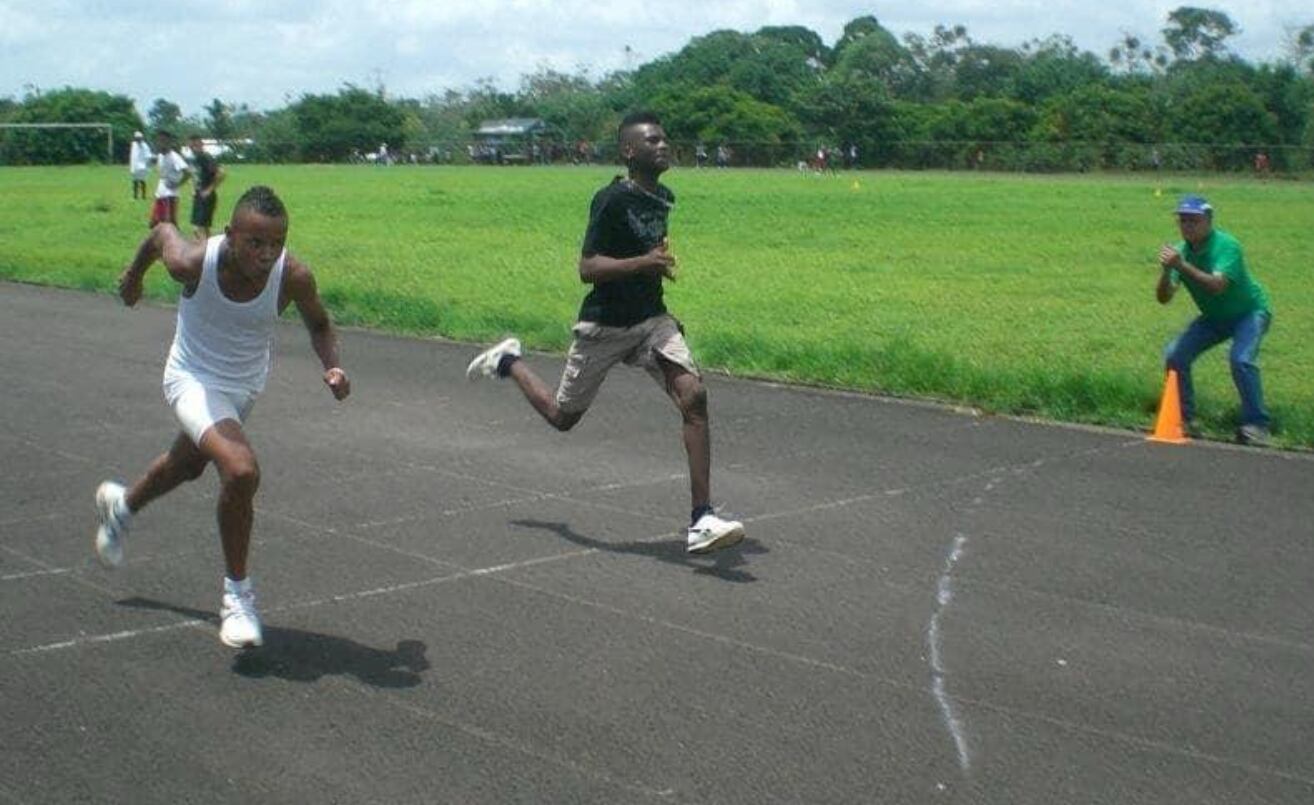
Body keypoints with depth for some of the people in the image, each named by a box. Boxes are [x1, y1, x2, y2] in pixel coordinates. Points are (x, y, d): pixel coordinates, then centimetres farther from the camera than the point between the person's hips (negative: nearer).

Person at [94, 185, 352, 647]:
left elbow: (318, 323, -6)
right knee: (241, 471, -28)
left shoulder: (294, 278, -27)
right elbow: (162, 233, -8)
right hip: (194, 379, -4)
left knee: (190, 465, 29)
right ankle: (237, 594, -8)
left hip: (247, 386, 4)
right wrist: (134, 274, 12)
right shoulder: (193, 262, -32)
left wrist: (332, 366, -25)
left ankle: (121, 506, 63)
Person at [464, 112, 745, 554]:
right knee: (562, 416, 12)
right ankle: (507, 362, 42)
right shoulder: (611, 199, -18)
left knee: (693, 397, -17)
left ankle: (701, 520, -17)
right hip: (603, 326, -5)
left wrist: (659, 264, 11)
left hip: (652, 320, 5)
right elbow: (587, 268, -23)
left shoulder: (663, 198, 7)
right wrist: (643, 262, -32)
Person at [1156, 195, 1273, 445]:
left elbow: (1217, 286, -44)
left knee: (1241, 359, -28)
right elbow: (1163, 298, -19)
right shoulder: (1180, 251, -12)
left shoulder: (1227, 246, -28)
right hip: (1214, 317, 6)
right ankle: (1184, 417, 8)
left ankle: (1256, 424, -16)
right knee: (1174, 355, -7)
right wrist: (1166, 271, -38)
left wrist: (1182, 266, -52)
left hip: (1249, 312, -6)